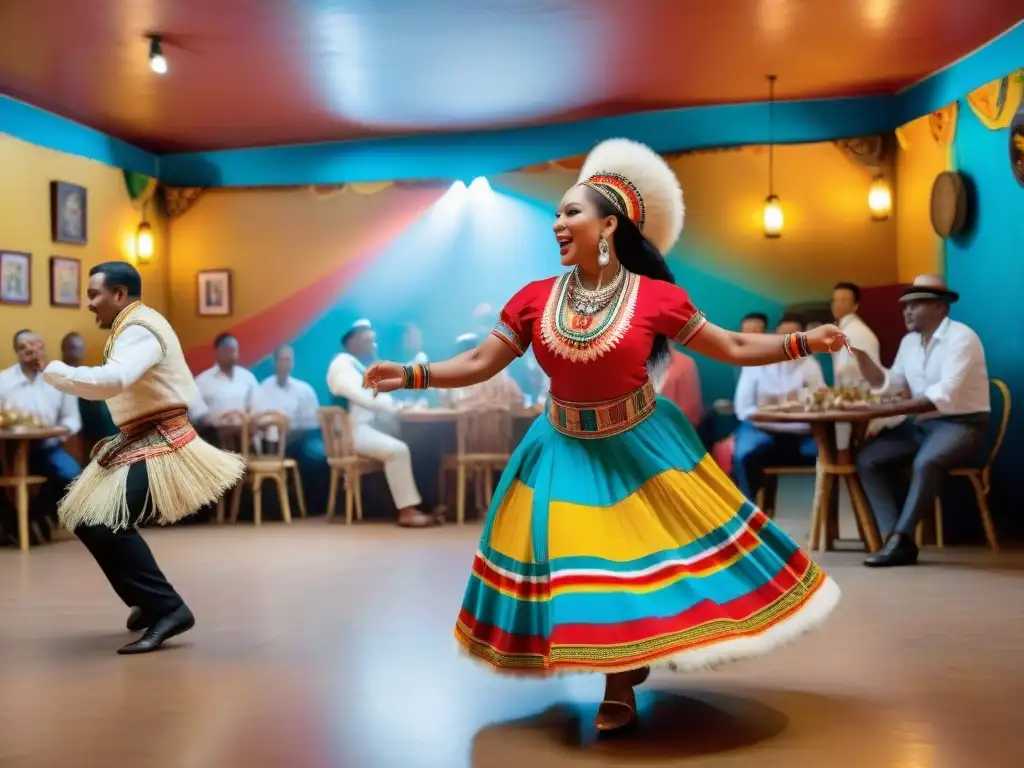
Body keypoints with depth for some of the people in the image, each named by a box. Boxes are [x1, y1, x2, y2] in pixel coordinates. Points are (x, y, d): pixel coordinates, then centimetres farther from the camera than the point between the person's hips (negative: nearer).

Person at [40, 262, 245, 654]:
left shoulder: (140, 331, -18)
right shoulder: (133, 327, 15)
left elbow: (111, 381, -35)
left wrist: (53, 371, -24)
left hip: (159, 448, -11)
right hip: (141, 444, 11)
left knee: (104, 524, -23)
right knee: (85, 518, 17)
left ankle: (168, 609, -16)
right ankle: (150, 599, 26)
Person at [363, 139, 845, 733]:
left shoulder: (656, 297, -13)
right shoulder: (535, 299, -7)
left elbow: (733, 348, -6)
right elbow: (479, 363, -3)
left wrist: (806, 343, -15)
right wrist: (410, 375, -14)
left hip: (642, 446, -2)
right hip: (566, 451, 2)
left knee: (647, 553, 3)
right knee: (589, 565, 10)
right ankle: (620, 687, 31)